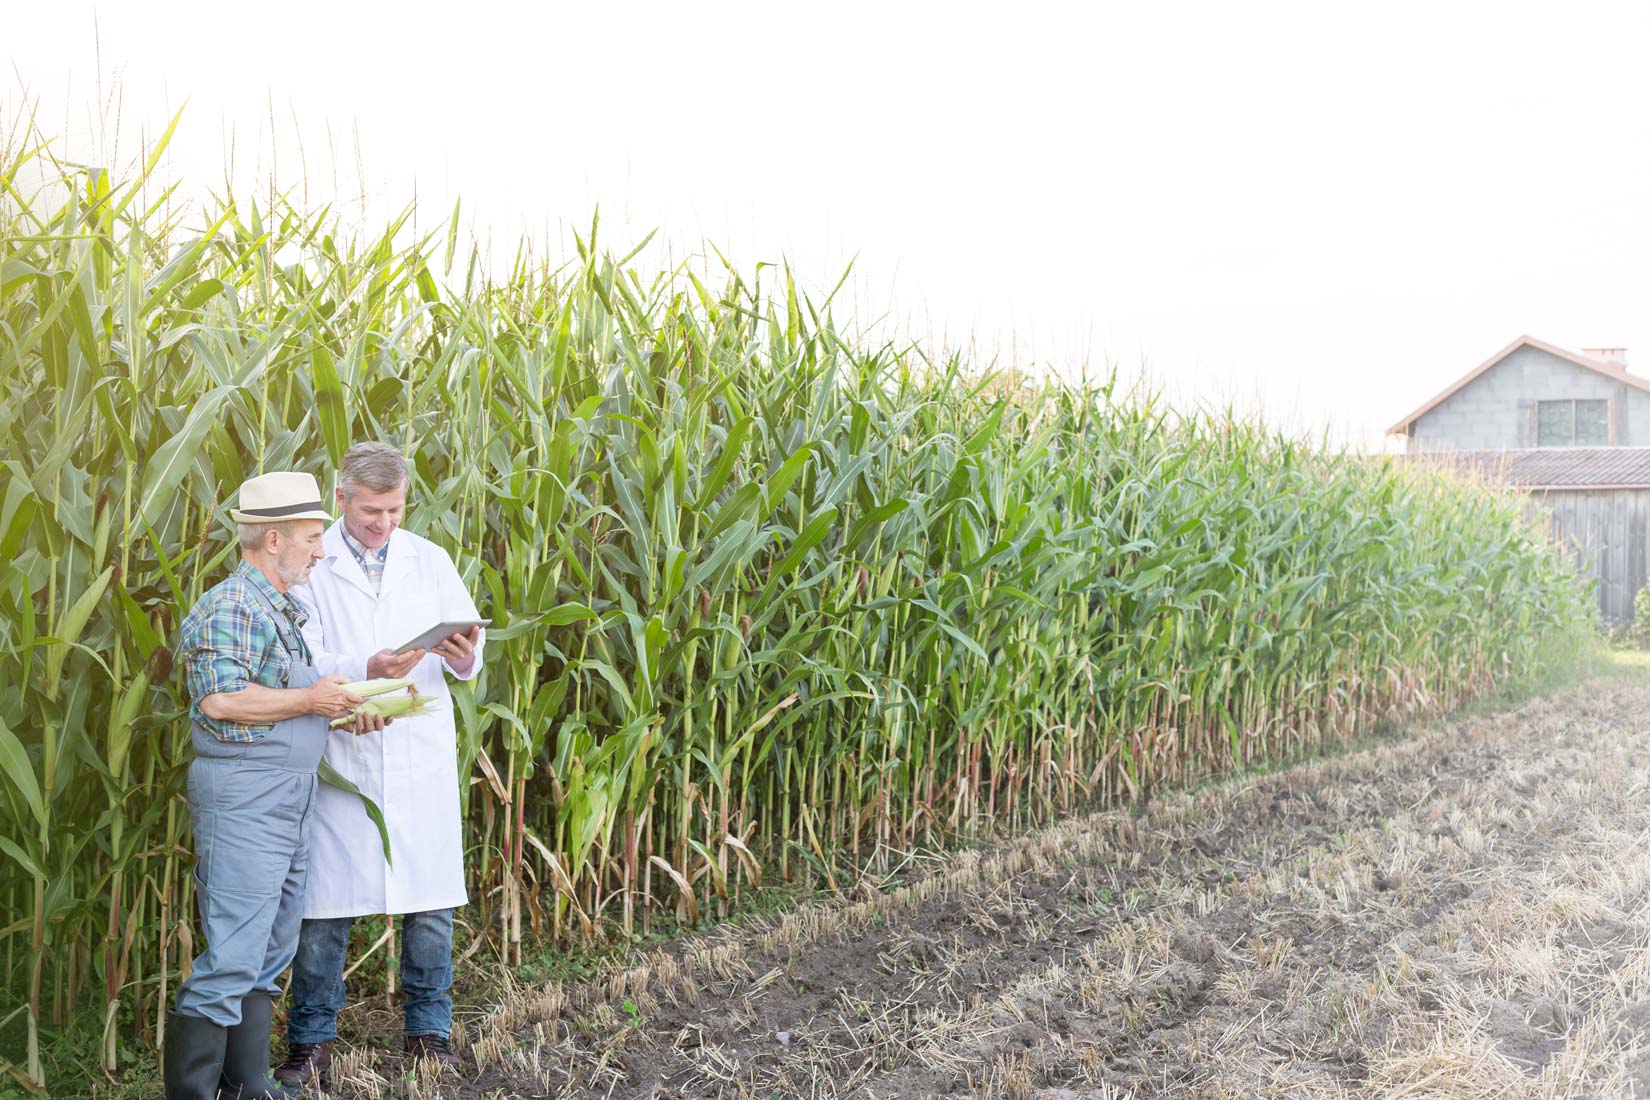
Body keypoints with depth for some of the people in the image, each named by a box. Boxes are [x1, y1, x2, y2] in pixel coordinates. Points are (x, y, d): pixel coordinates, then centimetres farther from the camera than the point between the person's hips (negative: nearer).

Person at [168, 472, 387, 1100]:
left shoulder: (281, 610, 18)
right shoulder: (230, 607, -14)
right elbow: (221, 700, -25)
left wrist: (343, 709, 10)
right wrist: (310, 701, -16)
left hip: (288, 795, 10)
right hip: (244, 795, -10)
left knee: (269, 954, 14)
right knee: (231, 960, -9)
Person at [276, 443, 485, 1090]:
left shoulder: (430, 559, 8)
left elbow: (469, 656, 5)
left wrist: (463, 658, -19)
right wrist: (367, 670, -24)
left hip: (422, 753, 2)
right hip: (339, 754, -2)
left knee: (431, 900, 6)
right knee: (323, 902, 1)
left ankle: (428, 1031, 22)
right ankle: (311, 1042, 16)